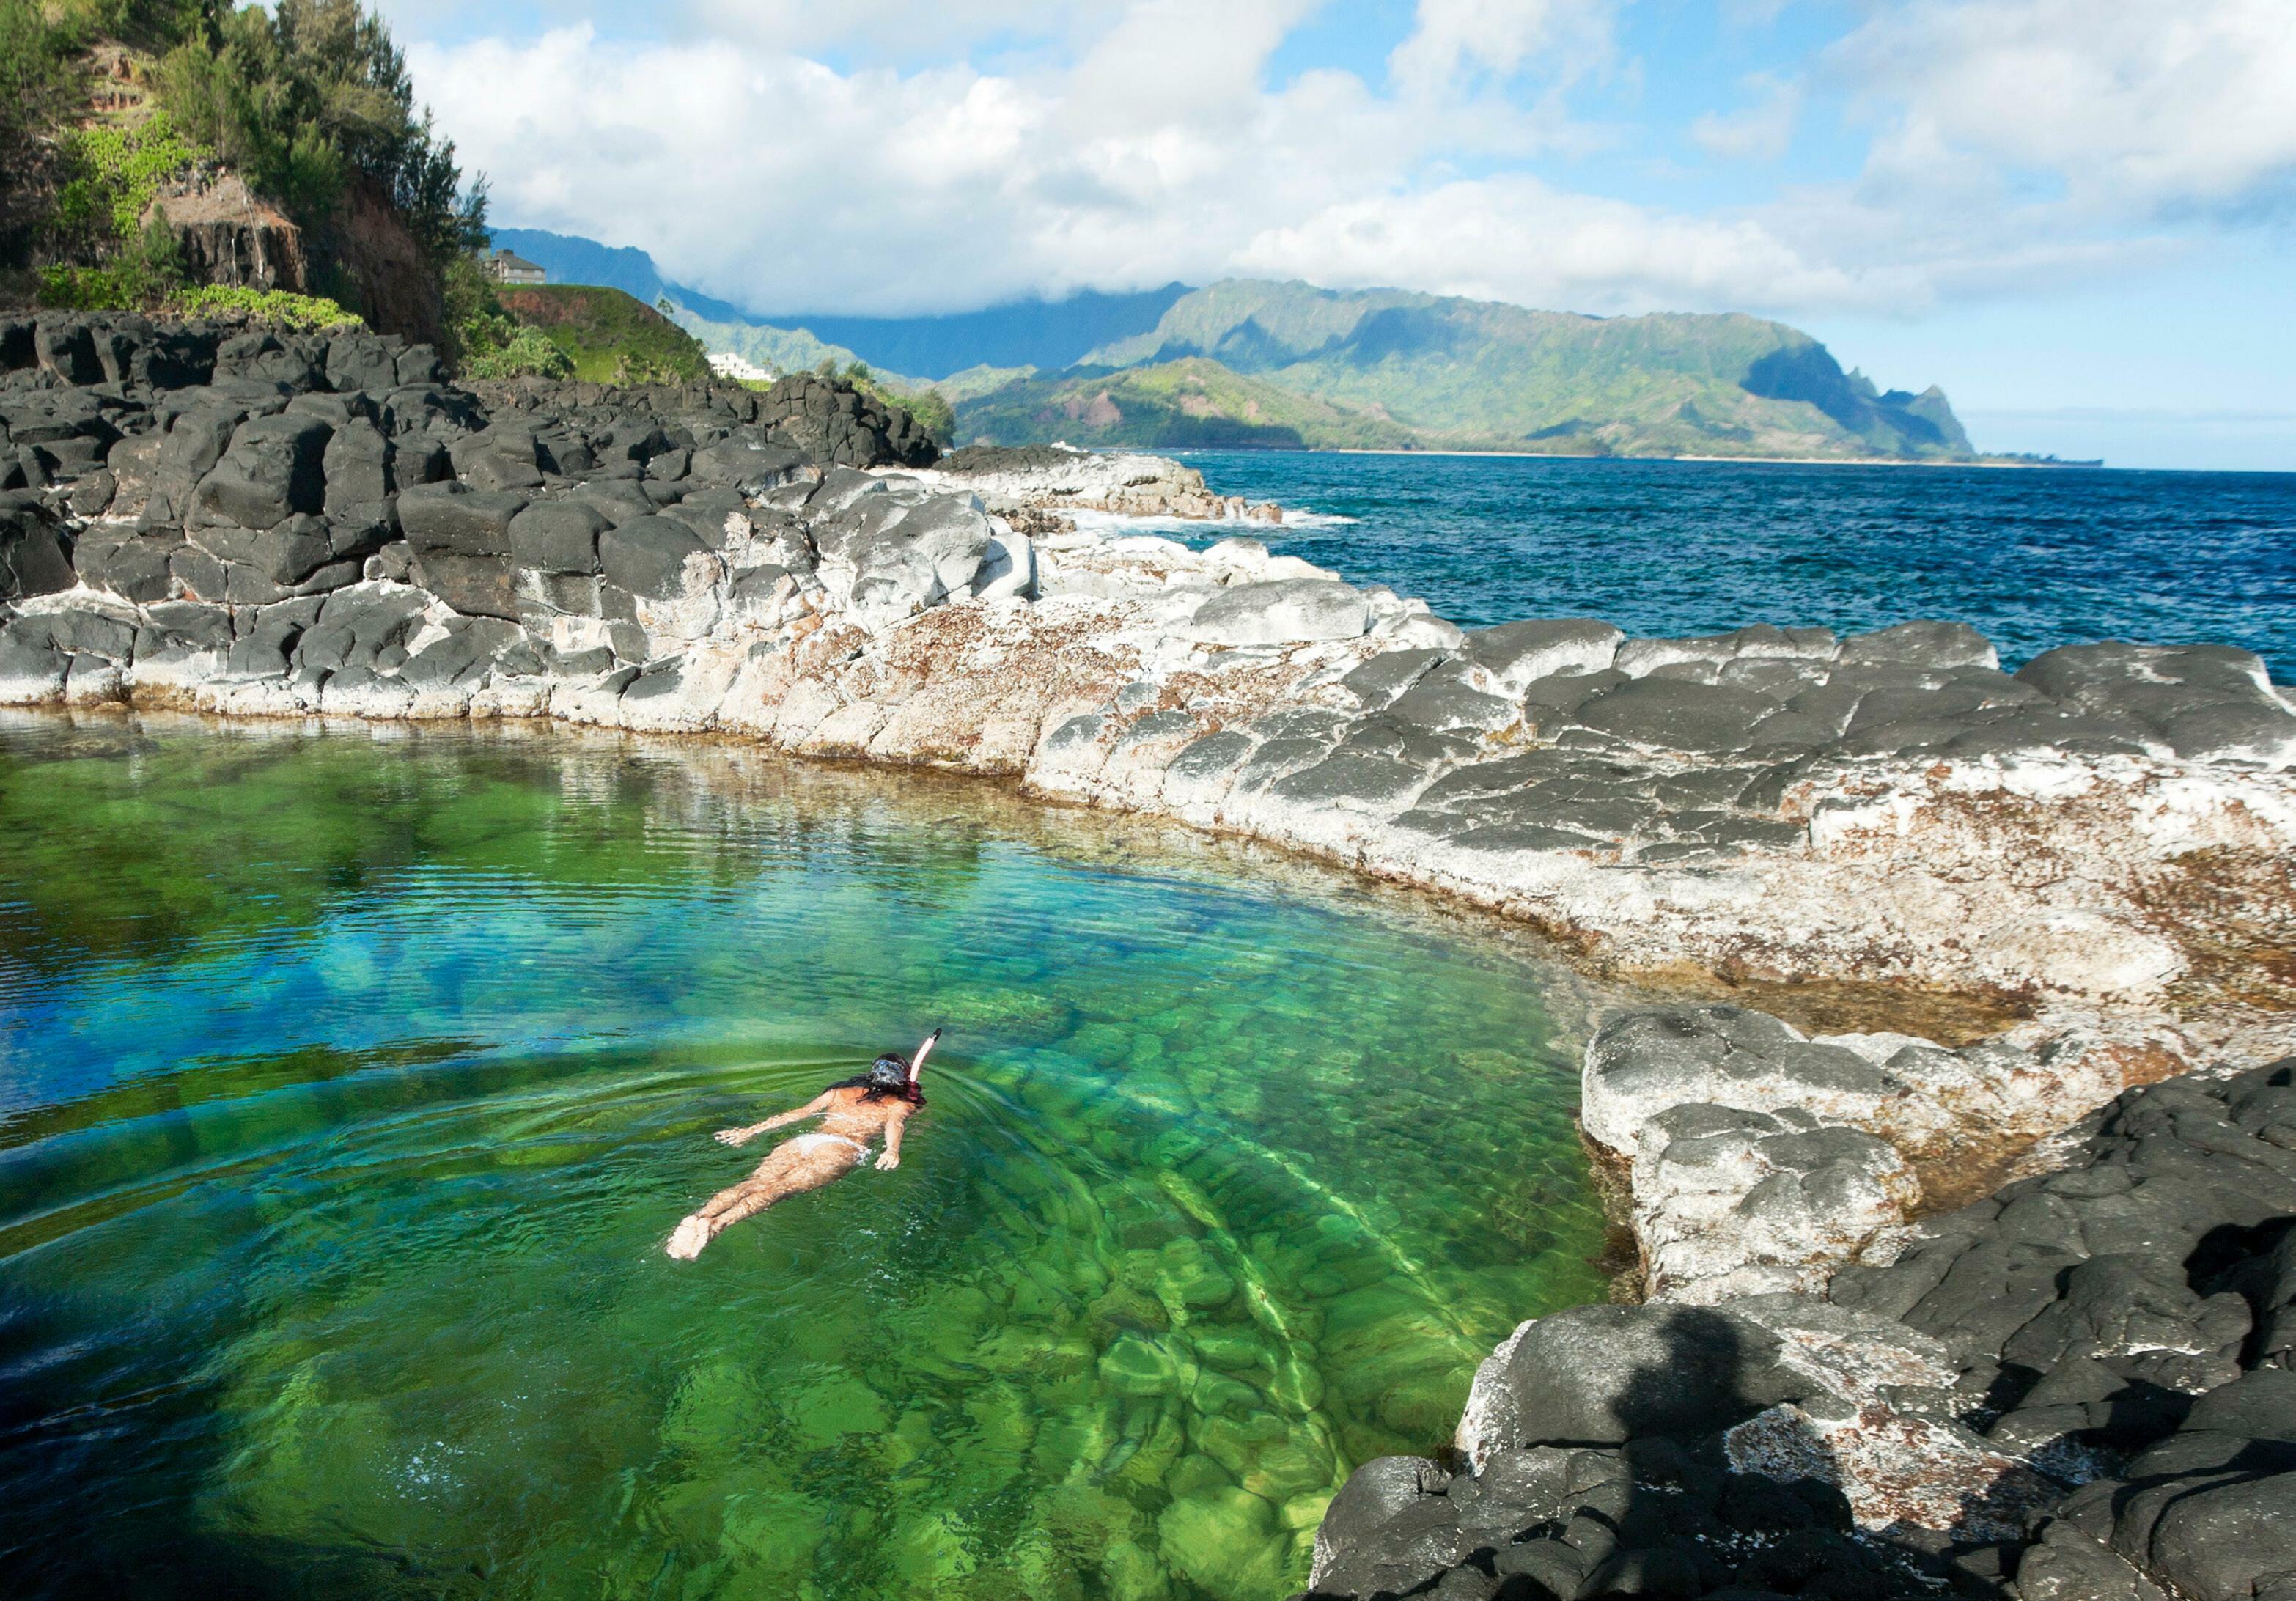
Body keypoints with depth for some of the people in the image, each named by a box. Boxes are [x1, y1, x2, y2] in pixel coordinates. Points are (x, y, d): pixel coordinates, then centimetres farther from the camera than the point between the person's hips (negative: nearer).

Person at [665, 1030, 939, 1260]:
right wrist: (892, 1150, -18)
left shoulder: (840, 1092, 34)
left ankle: (700, 1216, -47)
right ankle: (716, 1225, -51)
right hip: (842, 1147, -4)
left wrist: (750, 1131, 24)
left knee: (756, 1183, -18)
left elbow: (796, 1113, 26)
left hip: (803, 1140, 4)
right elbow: (893, 1125, 1)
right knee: (781, 1188, -26)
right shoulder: (901, 1105, 24)